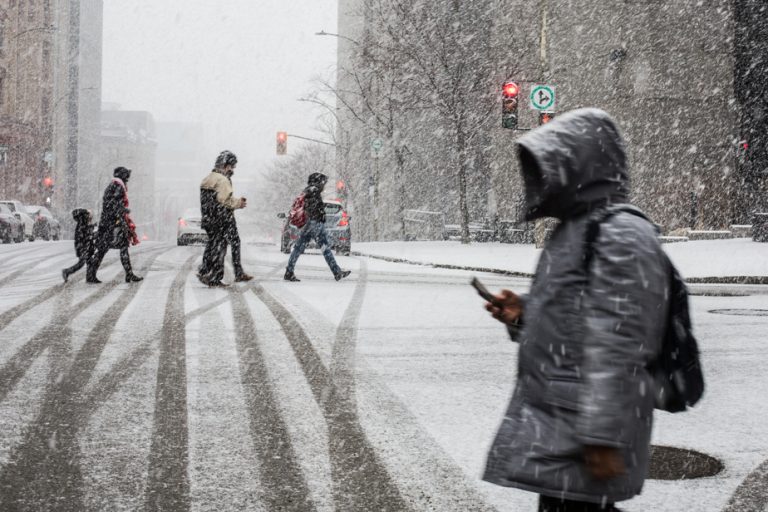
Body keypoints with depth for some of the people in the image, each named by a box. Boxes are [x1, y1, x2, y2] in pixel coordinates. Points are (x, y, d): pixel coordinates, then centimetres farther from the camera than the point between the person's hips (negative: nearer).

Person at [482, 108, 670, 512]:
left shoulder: (620, 235, -15)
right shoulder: (574, 231, 16)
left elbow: (616, 345, -21)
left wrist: (603, 436, -24)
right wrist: (523, 316, 6)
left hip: (581, 431, -10)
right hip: (555, 421, 10)